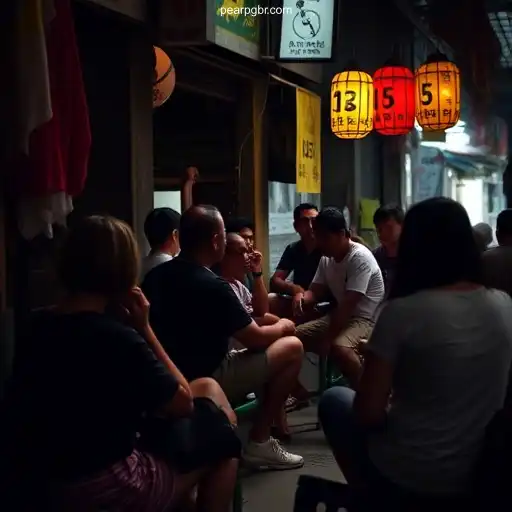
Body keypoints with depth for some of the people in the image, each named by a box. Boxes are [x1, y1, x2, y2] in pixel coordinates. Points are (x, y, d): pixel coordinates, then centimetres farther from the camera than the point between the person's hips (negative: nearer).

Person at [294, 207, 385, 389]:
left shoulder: (360, 257, -21)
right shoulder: (326, 258, 6)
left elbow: (348, 304, -26)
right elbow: (316, 292, 6)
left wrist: (327, 339, -26)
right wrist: (302, 296, -19)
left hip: (366, 319, -9)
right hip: (340, 316, 9)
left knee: (339, 347, -38)